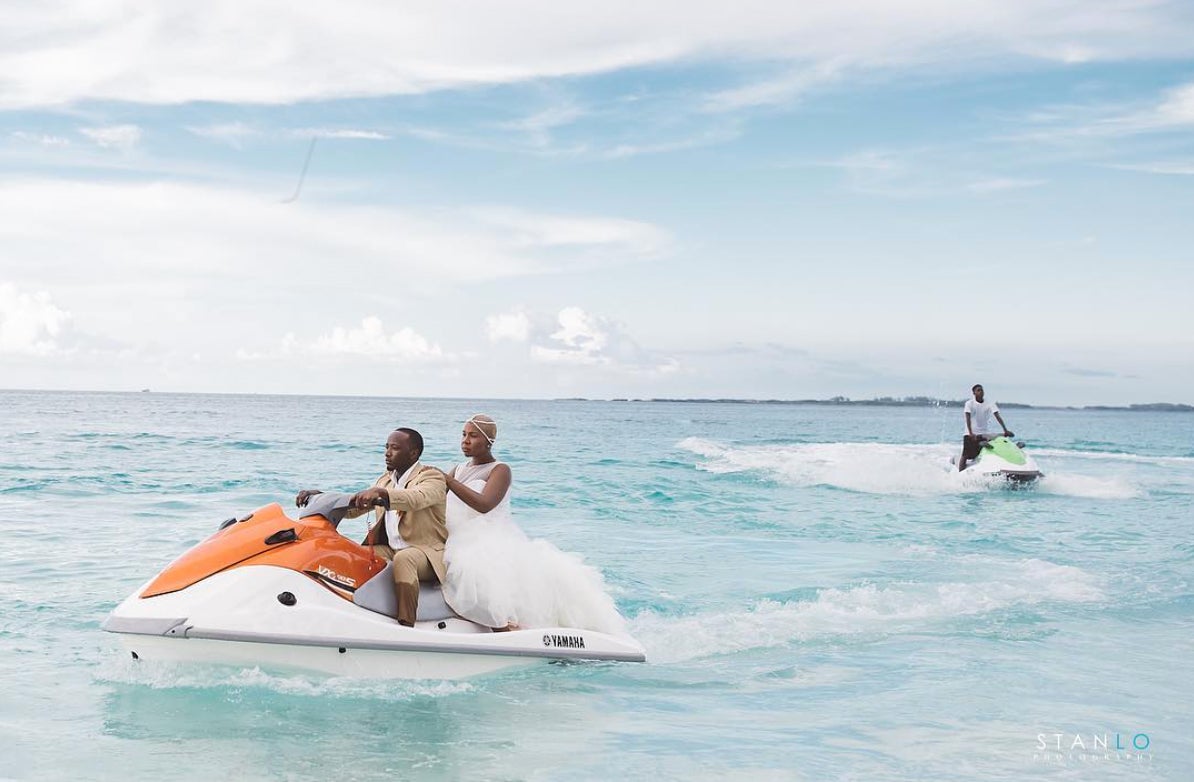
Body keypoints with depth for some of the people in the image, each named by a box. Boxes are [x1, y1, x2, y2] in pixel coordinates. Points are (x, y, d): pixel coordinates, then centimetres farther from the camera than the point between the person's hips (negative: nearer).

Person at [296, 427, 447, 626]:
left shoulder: (432, 477, -7)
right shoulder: (386, 479, 17)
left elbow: (417, 498, -30)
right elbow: (353, 507, 19)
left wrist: (380, 492, -46)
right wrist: (320, 496, 3)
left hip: (426, 551, -7)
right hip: (389, 549, 7)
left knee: (403, 560, -38)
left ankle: (406, 626, -38)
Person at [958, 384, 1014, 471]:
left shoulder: (990, 404, 4)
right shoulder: (969, 403, -3)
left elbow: (998, 417, -5)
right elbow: (968, 419, -14)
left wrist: (1005, 430, -18)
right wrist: (970, 433, -28)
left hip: (986, 434, 3)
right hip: (971, 434, -3)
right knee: (965, 456, -8)